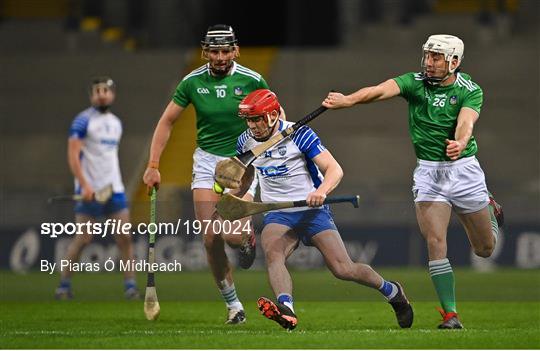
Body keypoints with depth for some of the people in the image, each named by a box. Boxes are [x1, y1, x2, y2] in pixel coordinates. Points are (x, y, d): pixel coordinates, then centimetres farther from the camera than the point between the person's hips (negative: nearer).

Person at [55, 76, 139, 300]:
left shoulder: (116, 123, 16)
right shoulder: (83, 121, -6)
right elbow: (73, 155, -12)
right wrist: (85, 185, -20)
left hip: (114, 188, 6)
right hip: (89, 190, -6)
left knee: (125, 237, -2)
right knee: (83, 238, -5)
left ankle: (130, 285, 1)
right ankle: (64, 284, 8)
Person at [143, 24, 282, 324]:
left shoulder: (252, 81, -8)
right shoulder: (192, 82, -3)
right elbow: (167, 122, 5)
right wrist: (153, 165, -1)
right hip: (207, 161, 2)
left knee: (231, 235, -19)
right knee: (211, 238, -6)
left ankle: (248, 237, 20)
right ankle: (233, 304, 9)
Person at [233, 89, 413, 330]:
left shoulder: (299, 134, -12)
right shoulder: (246, 142, 4)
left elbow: (335, 169, -19)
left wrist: (321, 191, -39)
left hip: (312, 210, -4)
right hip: (277, 215, 4)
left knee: (343, 269, -12)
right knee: (272, 253, -31)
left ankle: (391, 291, 16)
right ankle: (286, 309, -53)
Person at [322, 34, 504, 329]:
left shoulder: (470, 91, -9)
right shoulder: (414, 82, -6)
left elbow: (466, 122, -28)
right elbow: (381, 90, -25)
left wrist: (460, 142, -52)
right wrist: (348, 100, -44)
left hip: (463, 169, 0)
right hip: (428, 172, 0)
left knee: (484, 248, 12)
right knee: (435, 242, -16)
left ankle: (489, 209, 48)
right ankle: (450, 314, -10)